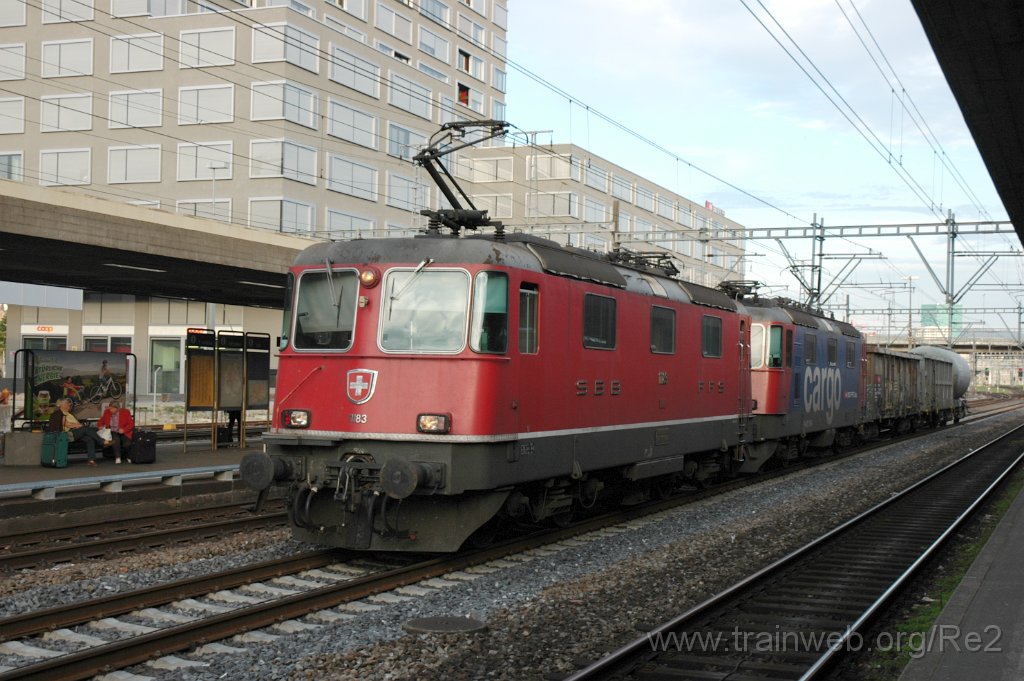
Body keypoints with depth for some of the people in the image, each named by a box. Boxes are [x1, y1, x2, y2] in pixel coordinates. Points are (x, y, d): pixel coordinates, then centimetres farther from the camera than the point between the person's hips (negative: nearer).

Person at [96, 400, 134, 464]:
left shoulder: (125, 412, -3)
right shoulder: (107, 412, 4)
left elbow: (131, 424, -4)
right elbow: (101, 421, 16)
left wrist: (124, 430, -21)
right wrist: (100, 426, -7)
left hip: (123, 433, -1)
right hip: (112, 432, 1)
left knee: (127, 444, -29)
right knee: (116, 440, -35)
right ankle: (117, 458, -24)